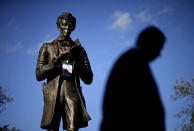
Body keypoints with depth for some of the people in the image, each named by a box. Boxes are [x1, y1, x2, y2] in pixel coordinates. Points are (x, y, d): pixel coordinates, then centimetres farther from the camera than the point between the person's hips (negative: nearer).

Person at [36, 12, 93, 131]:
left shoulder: (79, 50, 18)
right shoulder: (47, 47, 15)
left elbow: (88, 79, 14)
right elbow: (39, 75, 4)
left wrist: (77, 61, -1)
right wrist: (57, 60, -9)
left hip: (72, 95, 0)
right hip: (53, 96, 0)